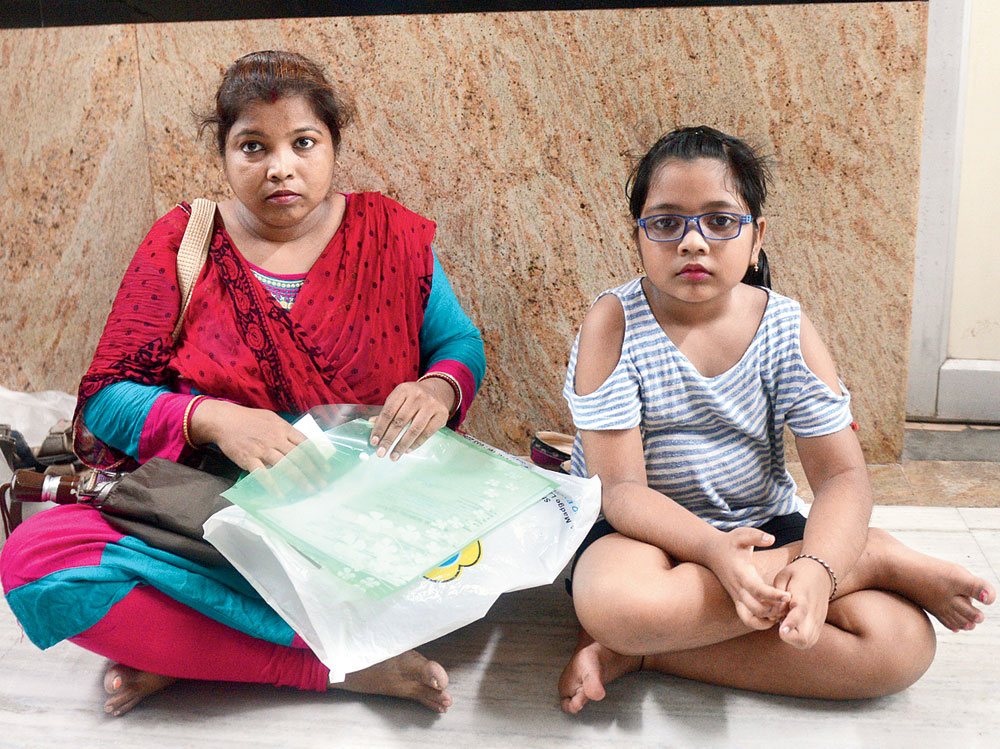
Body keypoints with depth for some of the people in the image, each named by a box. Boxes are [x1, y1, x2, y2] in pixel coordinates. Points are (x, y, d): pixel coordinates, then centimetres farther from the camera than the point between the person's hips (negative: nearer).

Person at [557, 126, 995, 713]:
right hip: (646, 529, -2)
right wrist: (715, 550, -37)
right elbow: (620, 487, -18)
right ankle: (880, 559, -22)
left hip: (765, 525, 2)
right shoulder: (614, 324, -12)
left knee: (903, 642, -21)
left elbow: (844, 476, -9)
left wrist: (817, 568, -32)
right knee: (614, 601, -40)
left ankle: (648, 651, -18)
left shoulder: (788, 328, -5)